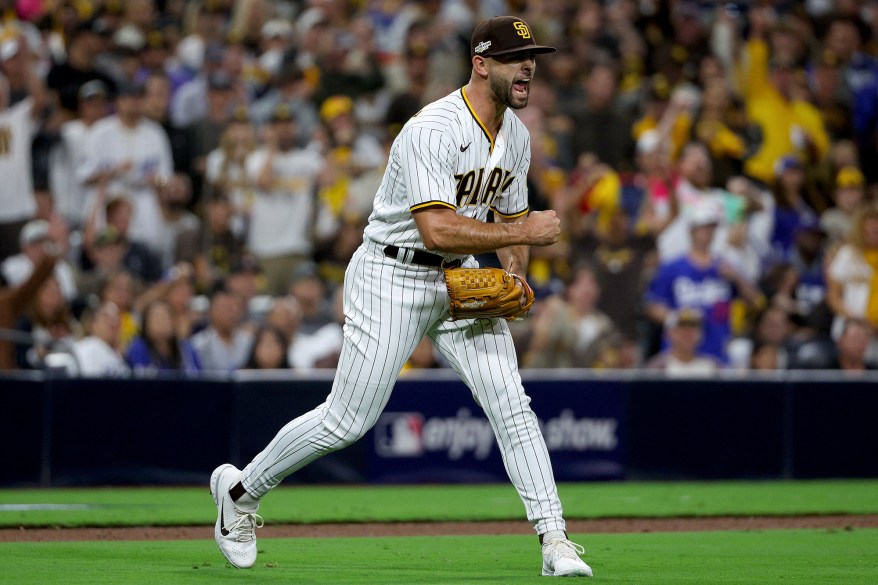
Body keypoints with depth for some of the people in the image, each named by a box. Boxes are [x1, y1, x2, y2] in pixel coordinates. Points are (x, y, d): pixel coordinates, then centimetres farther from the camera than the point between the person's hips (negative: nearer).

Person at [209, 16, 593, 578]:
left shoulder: (516, 135, 4)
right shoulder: (431, 132, -24)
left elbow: (509, 216, 17)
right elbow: (437, 230, -33)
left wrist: (514, 277, -2)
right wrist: (524, 232, -28)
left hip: (462, 279, 7)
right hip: (392, 277, -7)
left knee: (511, 403, -7)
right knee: (347, 421, -3)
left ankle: (555, 540, -7)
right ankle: (241, 489, 18)